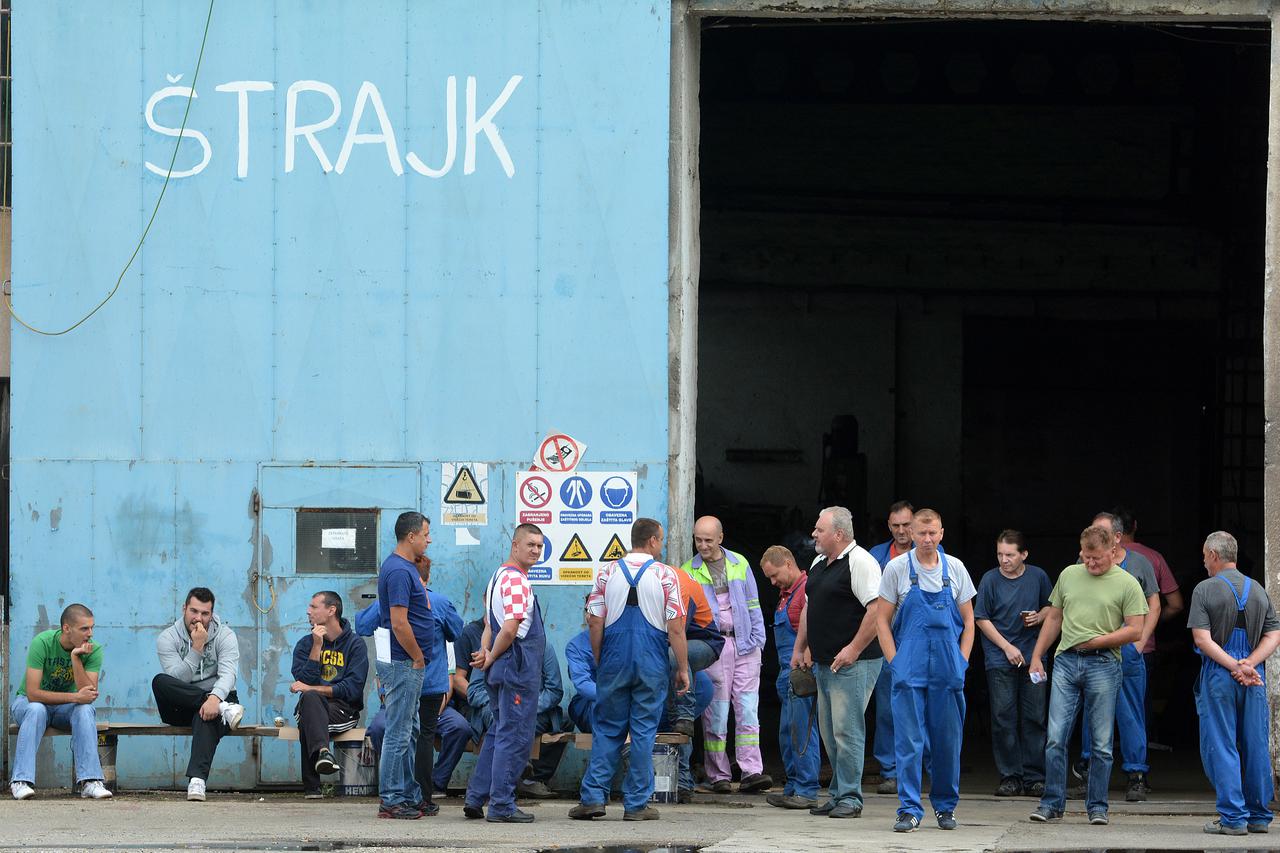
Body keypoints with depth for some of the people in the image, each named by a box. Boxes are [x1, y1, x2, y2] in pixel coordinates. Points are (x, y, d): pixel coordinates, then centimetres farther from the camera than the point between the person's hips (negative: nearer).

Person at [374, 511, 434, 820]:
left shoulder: (405, 567, 14)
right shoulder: (399, 571, -19)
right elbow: (399, 624, -23)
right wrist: (418, 658, -12)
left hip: (409, 664, 10)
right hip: (404, 663, -10)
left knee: (409, 731, 15)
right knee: (398, 733, -6)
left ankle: (409, 795, 20)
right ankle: (391, 800, -2)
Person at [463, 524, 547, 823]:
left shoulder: (498, 576, 18)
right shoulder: (517, 579, -15)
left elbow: (491, 625, 19)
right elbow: (510, 629, -23)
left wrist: (486, 653, 3)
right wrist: (491, 658, -9)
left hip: (501, 669, 10)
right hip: (519, 667, -10)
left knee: (499, 732, 17)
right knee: (515, 736, -5)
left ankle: (475, 798, 18)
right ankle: (501, 806, -3)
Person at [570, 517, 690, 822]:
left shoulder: (607, 572, 4)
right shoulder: (665, 575, -3)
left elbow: (595, 623, 2)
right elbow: (675, 628, -6)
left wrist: (599, 661, 13)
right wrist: (683, 669, 1)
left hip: (614, 660, 2)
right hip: (651, 665, -2)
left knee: (606, 729, 10)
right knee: (644, 732, 4)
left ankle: (593, 796, 1)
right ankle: (636, 804, 4)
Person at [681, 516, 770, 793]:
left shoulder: (739, 564, 11)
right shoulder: (688, 571, 5)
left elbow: (753, 604, 14)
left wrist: (757, 640, 5)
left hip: (744, 645, 2)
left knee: (748, 710, -3)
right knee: (716, 713, -1)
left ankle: (751, 772, -6)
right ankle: (718, 776, 4)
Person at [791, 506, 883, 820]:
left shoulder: (860, 562, -13)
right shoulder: (819, 564, 17)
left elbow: (877, 609, -20)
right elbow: (809, 608, 27)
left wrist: (853, 650, -21)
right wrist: (800, 648, 19)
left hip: (852, 664, -9)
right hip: (824, 664, 10)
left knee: (847, 730, -9)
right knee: (830, 732, 12)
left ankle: (849, 797, -5)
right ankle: (837, 795, 18)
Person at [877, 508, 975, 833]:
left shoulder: (955, 569, 6)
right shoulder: (897, 568, 1)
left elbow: (968, 621, 12)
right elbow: (883, 620, 4)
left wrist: (961, 662, 2)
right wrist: (896, 663, -4)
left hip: (949, 671, 2)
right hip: (909, 670, -2)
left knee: (947, 741, 6)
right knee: (909, 741, -6)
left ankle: (945, 806, 19)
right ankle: (909, 810, -3)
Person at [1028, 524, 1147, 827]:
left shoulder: (1126, 584, 0)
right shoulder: (1069, 575, 12)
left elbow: (1135, 630, -4)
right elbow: (1053, 618, 19)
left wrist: (1096, 641, -10)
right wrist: (1036, 656, 14)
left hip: (1103, 665, -3)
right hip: (1065, 662, 3)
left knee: (1101, 743, 2)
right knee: (1055, 737, -2)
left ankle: (1097, 807, 10)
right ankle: (1052, 804, 4)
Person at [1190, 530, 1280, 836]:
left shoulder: (1205, 590, -4)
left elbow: (1202, 638, -13)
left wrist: (1235, 666, -14)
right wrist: (1248, 664, -7)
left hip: (1218, 676, -4)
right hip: (1254, 678, 4)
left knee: (1220, 747, 0)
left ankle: (1233, 817, -5)